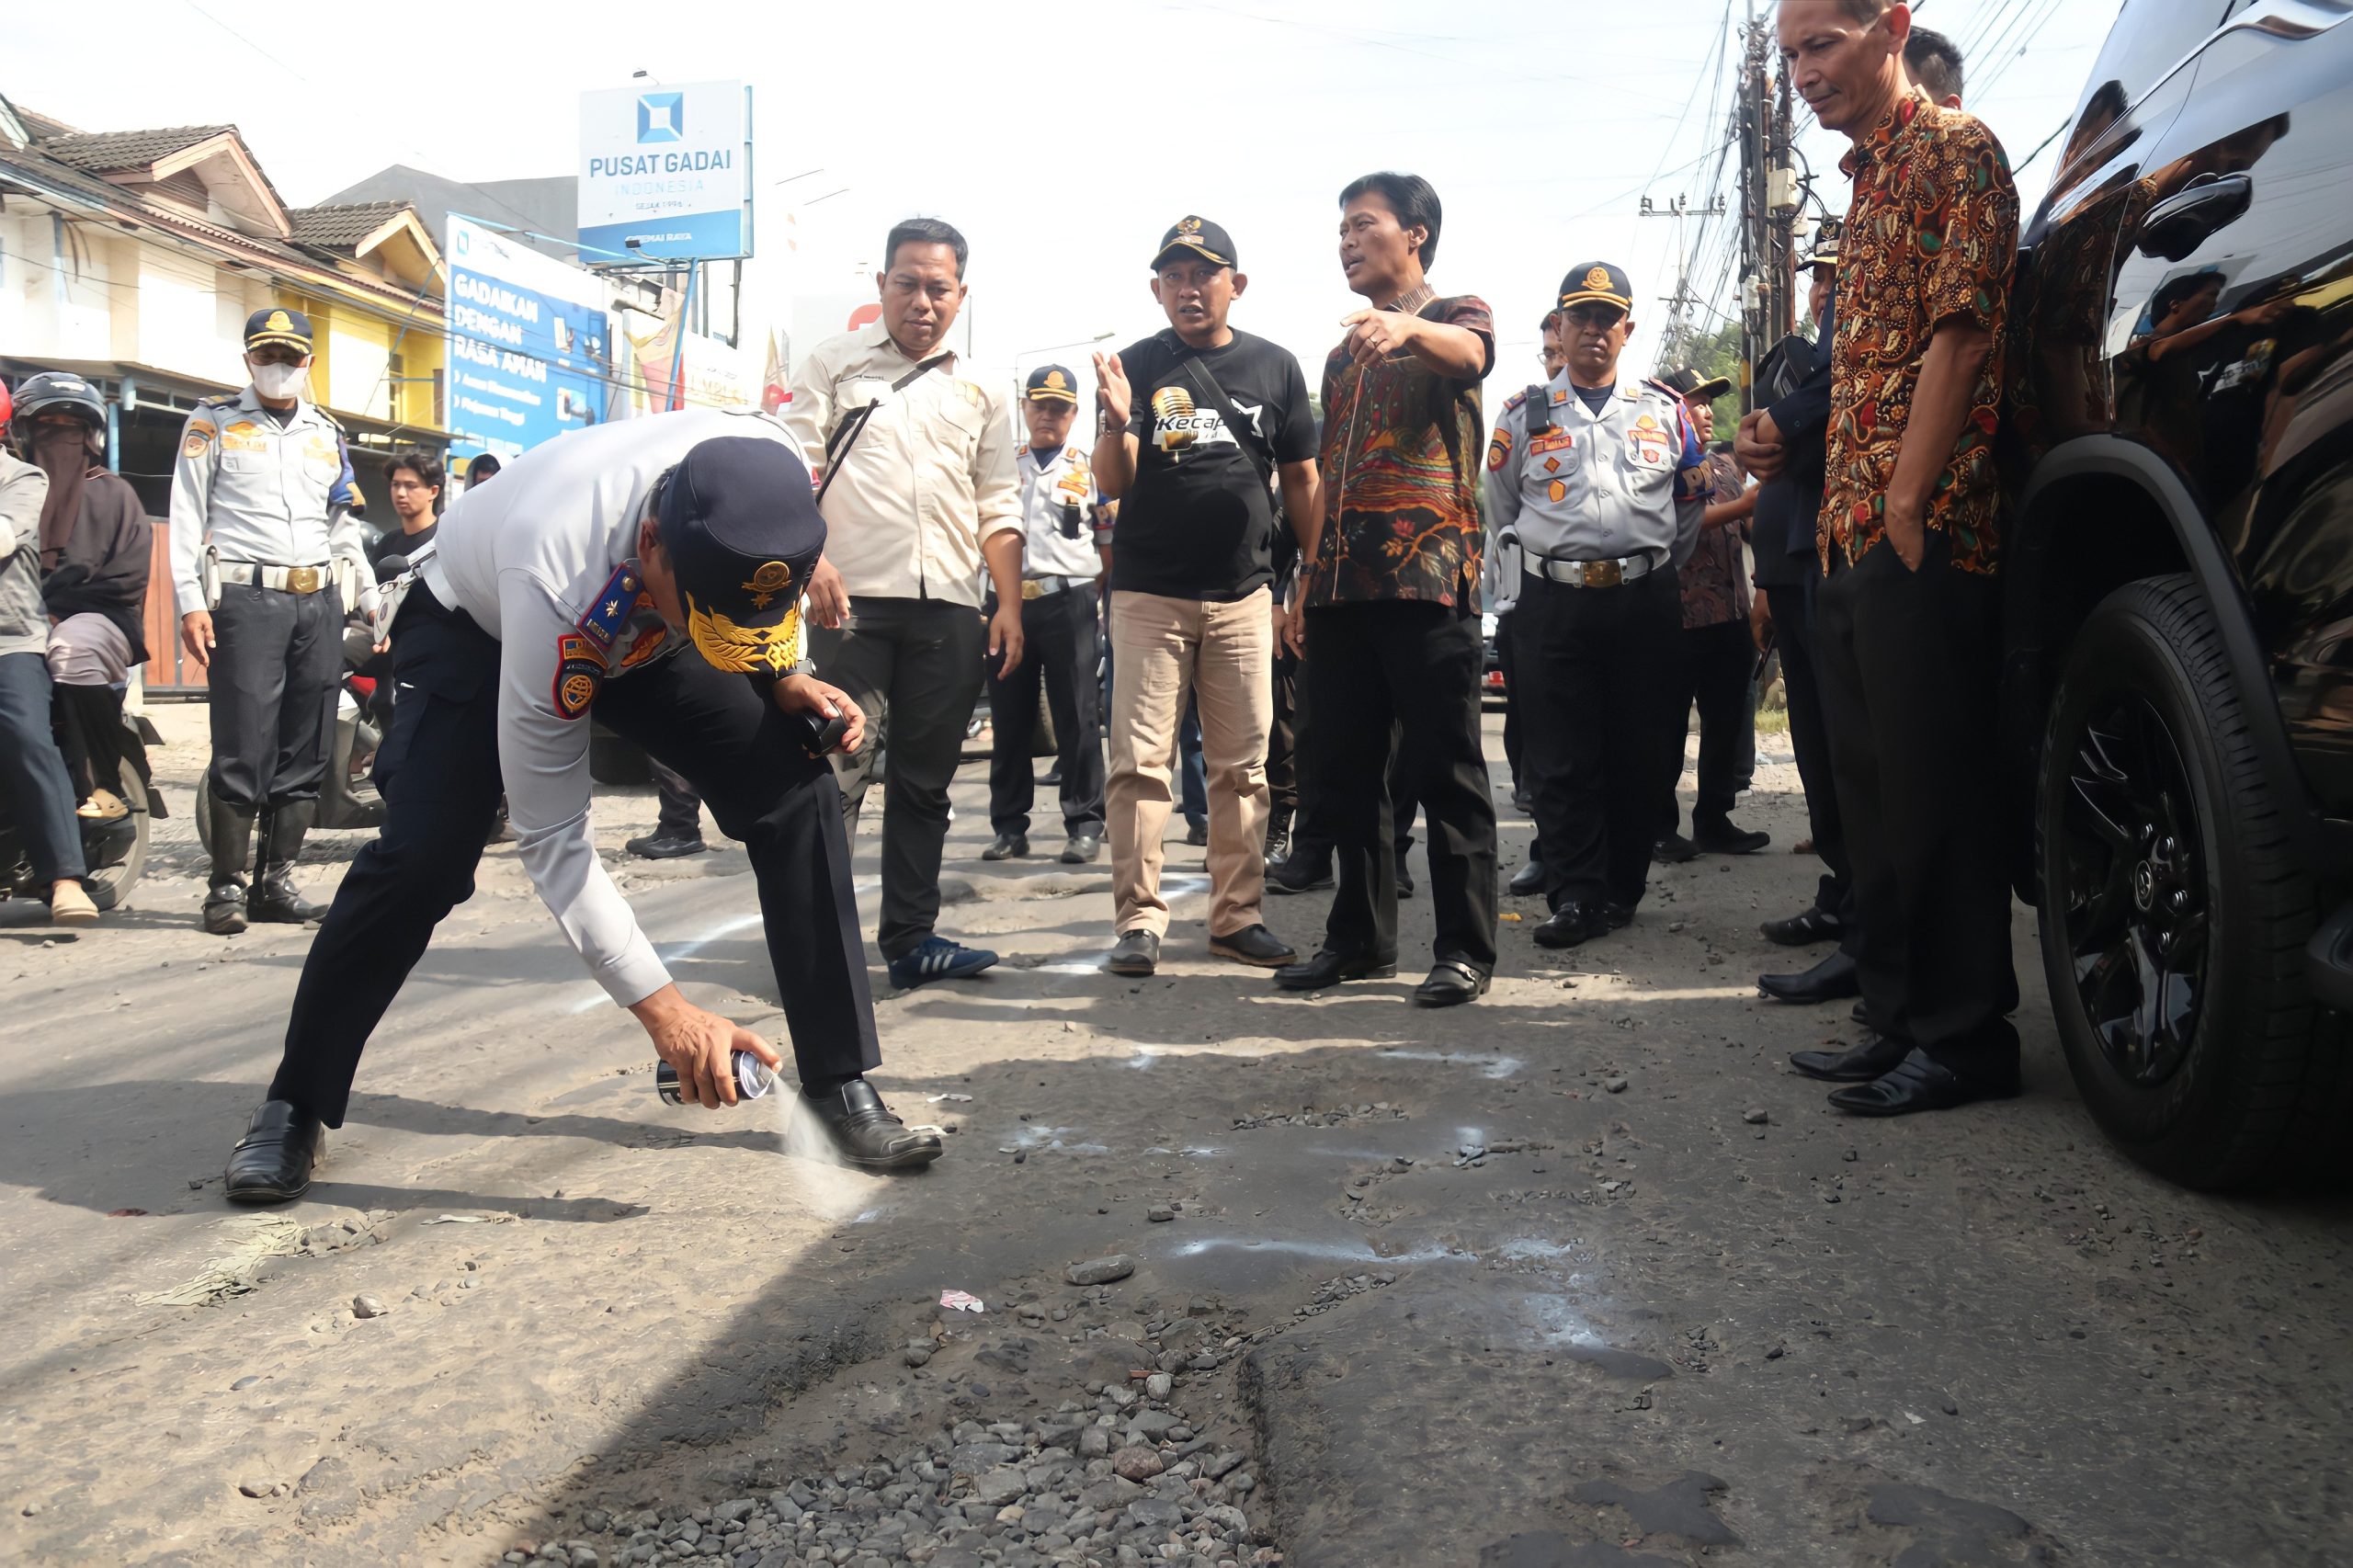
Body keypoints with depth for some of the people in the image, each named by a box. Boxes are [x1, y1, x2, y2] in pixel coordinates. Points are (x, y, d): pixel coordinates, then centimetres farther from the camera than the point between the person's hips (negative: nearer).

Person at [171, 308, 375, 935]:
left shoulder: (327, 431, 20)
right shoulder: (213, 423, 9)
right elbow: (186, 517, 3)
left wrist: (372, 601, 16)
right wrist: (190, 602, -7)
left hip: (320, 601, 4)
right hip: (246, 599, -4)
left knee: (305, 753, 3)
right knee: (243, 749, -9)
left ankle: (276, 881, 10)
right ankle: (226, 885, -3)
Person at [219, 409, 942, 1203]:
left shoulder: (770, 466, -34)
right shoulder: (555, 578, -44)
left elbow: (765, 592, -3)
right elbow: (552, 837, -35)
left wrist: (785, 675, -20)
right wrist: (659, 1006, -37)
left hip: (639, 632, 4)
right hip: (481, 625, -3)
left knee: (797, 794, -16)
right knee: (421, 855, -22)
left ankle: (840, 1082, -6)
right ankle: (295, 1106, 2)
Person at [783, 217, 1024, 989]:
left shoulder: (979, 391, 18)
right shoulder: (834, 363, 10)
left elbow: (998, 510, 16)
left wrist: (1010, 606, 5)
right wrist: (812, 561, -13)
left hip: (949, 607, 3)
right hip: (850, 599, -3)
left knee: (924, 780, 7)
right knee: (836, 772, -8)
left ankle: (910, 937, 14)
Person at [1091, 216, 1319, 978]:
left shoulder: (1275, 368, 7)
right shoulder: (1136, 366, 3)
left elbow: (1302, 483, 12)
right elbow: (1111, 485, -4)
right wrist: (1119, 423, -25)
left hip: (1243, 594, 2)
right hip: (1148, 594, -2)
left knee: (1243, 766, 6)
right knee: (1139, 762, -4)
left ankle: (1237, 915, 15)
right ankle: (1138, 920, 3)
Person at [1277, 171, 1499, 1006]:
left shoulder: (1454, 313, 5)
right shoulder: (1343, 354, 24)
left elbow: (1470, 350, -22)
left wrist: (1411, 325, -44)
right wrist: (1305, 584, 16)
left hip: (1428, 578, -7)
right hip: (1341, 586, 7)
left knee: (1444, 769, -5)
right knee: (1343, 769, 7)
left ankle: (1465, 948, 2)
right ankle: (1360, 936, 18)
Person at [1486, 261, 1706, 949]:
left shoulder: (1664, 410, 11)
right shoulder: (1523, 414, 8)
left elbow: (1692, 501, 17)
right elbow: (1501, 510, 17)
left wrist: (1657, 570, 13)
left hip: (1644, 601, 1)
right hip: (1552, 602, -1)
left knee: (1637, 752, 5)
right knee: (1561, 758, -4)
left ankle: (1621, 890, 16)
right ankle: (1574, 897, 0)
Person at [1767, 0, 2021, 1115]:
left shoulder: (1953, 148, -2)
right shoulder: (1868, 185, 24)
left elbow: (1959, 334, -12)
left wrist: (1906, 502, -18)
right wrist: (1842, 512, 13)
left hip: (1922, 534, -9)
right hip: (1854, 544, 9)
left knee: (1933, 788, -7)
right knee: (1872, 786, 11)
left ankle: (1966, 1036, 2)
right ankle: (1902, 1022, 20)